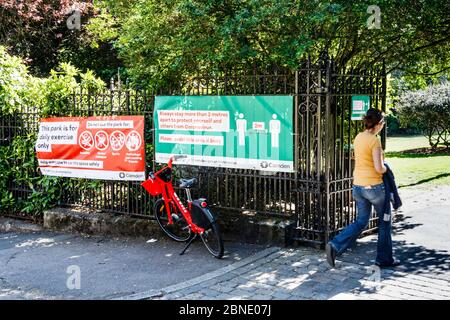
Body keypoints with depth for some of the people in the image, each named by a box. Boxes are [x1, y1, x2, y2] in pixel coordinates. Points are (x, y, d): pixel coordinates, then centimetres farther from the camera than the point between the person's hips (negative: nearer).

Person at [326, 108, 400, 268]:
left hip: (358, 186, 7)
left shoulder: (358, 137, 6)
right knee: (385, 222, 13)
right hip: (374, 187, -7)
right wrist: (386, 168, -1)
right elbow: (379, 168, -22)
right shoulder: (374, 141, -18)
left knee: (361, 222, 14)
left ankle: (335, 246, -4)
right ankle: (384, 259, 23)